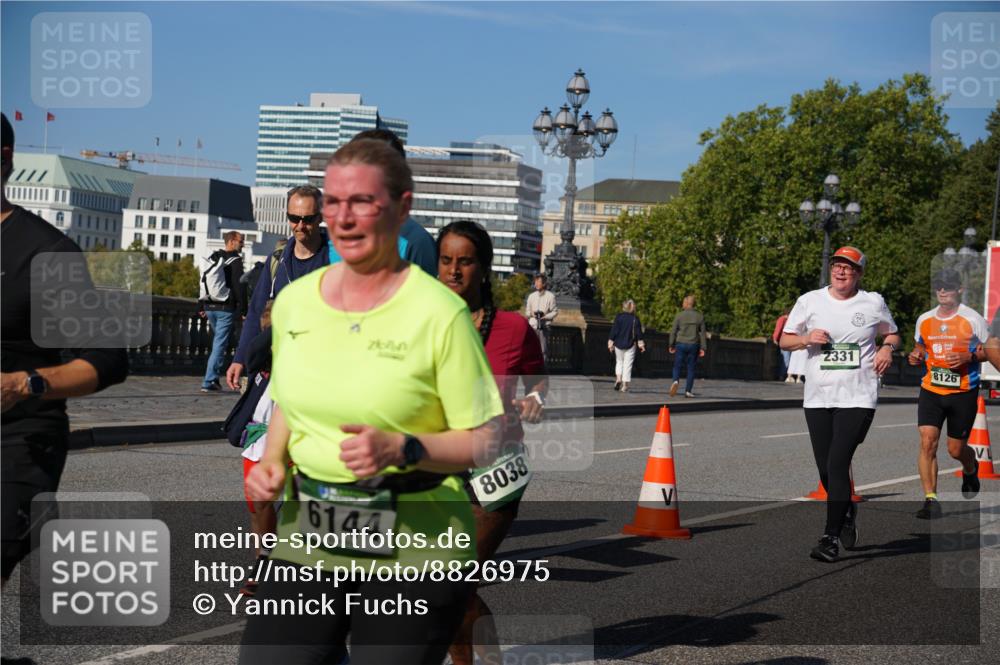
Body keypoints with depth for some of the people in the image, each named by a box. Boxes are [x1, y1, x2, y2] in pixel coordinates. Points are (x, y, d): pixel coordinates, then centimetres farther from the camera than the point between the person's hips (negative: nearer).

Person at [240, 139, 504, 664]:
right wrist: (272, 462, 3)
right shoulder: (293, 300, 7)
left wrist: (401, 449, -21)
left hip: (414, 550, -4)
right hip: (306, 538, 4)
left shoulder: (441, 313, -9)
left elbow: (485, 440, -7)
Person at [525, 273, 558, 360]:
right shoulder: (531, 296, 10)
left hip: (544, 326, -3)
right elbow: (527, 311, 16)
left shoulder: (550, 296, -1)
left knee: (544, 349, -3)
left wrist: (545, 316, -14)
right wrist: (531, 313, -6)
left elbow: (555, 312, 1)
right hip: (533, 325, 3)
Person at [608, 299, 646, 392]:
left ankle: (618, 378, -4)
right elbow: (639, 333, 1)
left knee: (619, 362, 17)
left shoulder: (619, 317, -4)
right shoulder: (635, 319, -2)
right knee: (627, 365, 3)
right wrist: (641, 344, 7)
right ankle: (625, 385, 0)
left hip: (619, 344, 0)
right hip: (630, 345, 0)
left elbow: (614, 331, -4)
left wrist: (610, 343, 1)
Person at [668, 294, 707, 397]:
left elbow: (673, 331, -3)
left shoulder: (679, 315, -4)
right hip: (693, 345, 2)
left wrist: (671, 345, 6)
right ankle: (688, 391, 6)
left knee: (677, 366, 5)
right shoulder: (699, 316, 3)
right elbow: (702, 333, 2)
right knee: (691, 368, 9)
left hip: (680, 344, -1)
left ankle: (676, 381, -24)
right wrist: (702, 348, 5)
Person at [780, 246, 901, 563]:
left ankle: (831, 538, -9)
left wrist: (887, 348, -1)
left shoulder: (873, 303, 5)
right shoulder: (809, 301, 5)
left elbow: (892, 333, 21)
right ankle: (847, 512, 37)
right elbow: (785, 340, 10)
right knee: (826, 470, 6)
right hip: (818, 398, 3)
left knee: (838, 463, -14)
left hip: (858, 398, -2)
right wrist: (806, 338, -10)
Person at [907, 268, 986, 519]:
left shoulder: (972, 319, -4)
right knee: (927, 442, -13)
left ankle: (971, 470, 43)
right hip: (931, 391, 3)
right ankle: (930, 499, -10)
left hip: (963, 392, -3)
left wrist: (969, 357, -18)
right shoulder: (924, 320, 8)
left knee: (956, 449, 6)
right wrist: (916, 356, 0)